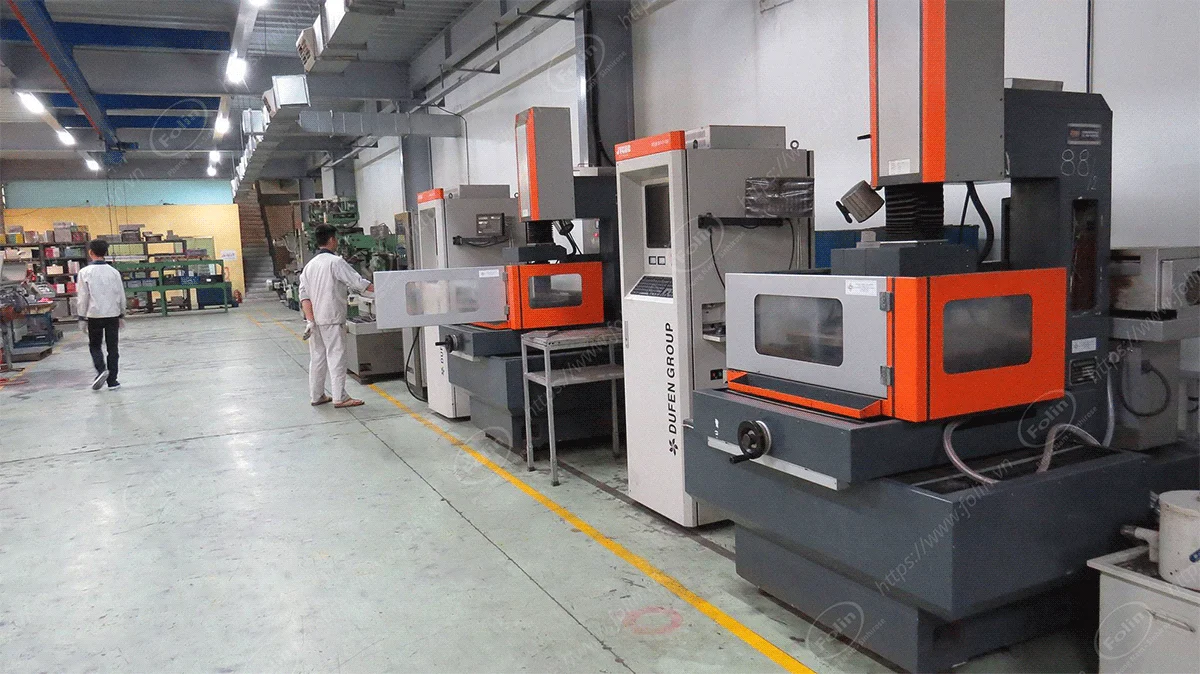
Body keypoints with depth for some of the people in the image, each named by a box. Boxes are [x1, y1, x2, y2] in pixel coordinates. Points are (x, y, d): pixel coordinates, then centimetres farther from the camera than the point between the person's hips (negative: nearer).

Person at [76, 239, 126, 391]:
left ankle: (101, 370, -10)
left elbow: (82, 298, -6)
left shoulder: (85, 272, -7)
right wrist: (122, 315, 16)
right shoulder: (114, 272, 0)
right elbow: (121, 295, 5)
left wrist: (82, 318, 2)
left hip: (94, 315, -2)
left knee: (94, 345, 14)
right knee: (112, 347, 6)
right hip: (112, 315, 2)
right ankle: (112, 381, 7)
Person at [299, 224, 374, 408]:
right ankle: (339, 398, -3)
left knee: (317, 357, 13)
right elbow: (357, 282, -14)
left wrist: (310, 319, 1)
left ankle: (317, 396, 19)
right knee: (336, 356, -4)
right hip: (332, 318, -7)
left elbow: (304, 294, 6)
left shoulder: (310, 265, 12)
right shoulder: (335, 262, -11)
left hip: (315, 319, 7)